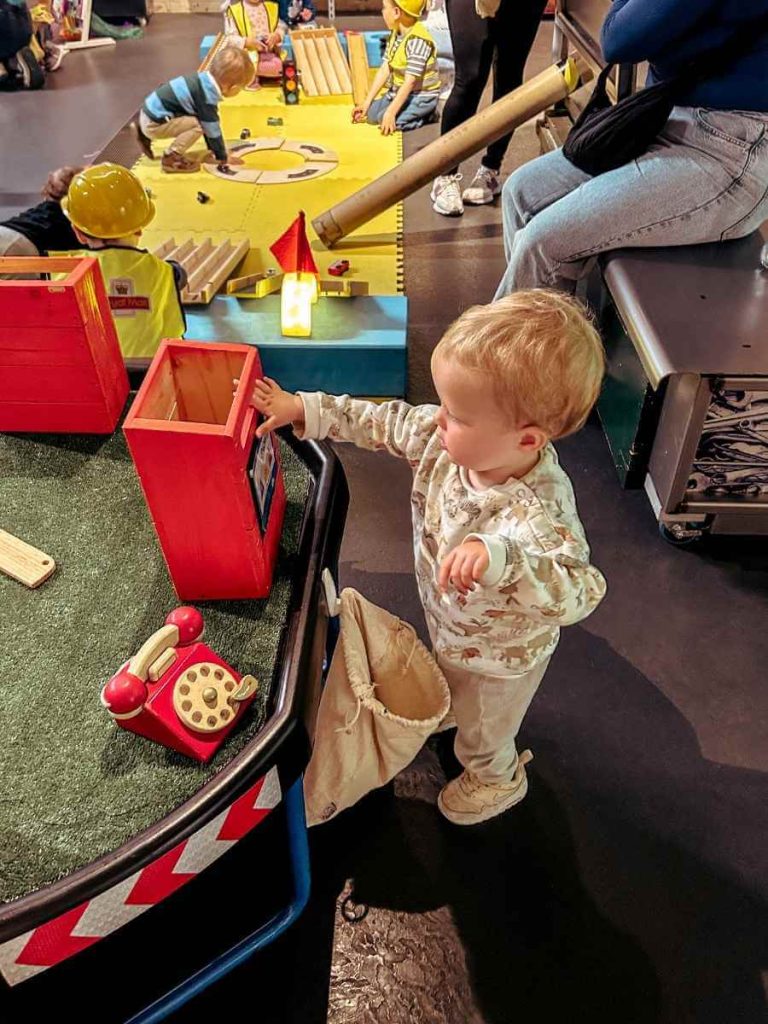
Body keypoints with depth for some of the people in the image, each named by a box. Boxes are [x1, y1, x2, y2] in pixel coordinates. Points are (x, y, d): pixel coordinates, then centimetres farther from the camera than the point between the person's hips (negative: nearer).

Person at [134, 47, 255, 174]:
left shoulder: (205, 81, 6)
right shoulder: (207, 98, -22)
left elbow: (209, 124, 14)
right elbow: (212, 128, -16)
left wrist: (213, 148, 19)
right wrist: (223, 157, -5)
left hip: (152, 110, 9)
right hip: (153, 123, -9)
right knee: (197, 125, -19)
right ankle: (172, 157, -7)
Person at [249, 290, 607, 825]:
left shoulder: (538, 512, -46)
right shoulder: (453, 439, -26)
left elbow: (581, 592, -55)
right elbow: (387, 423, -12)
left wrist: (498, 557, -69)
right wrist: (303, 409, -12)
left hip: (497, 658, -6)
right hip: (450, 624, 6)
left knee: (483, 731, 28)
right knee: (454, 693, 40)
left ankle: (498, 780, 62)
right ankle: (454, 712, 75)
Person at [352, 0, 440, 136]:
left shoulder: (418, 40, -27)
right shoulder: (394, 34, 2)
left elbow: (410, 82, -30)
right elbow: (384, 70, 1)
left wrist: (390, 112, -34)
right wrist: (366, 103, -2)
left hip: (422, 96, -9)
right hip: (399, 92, 9)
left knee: (386, 120, -26)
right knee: (371, 115, 0)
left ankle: (425, 116, -3)